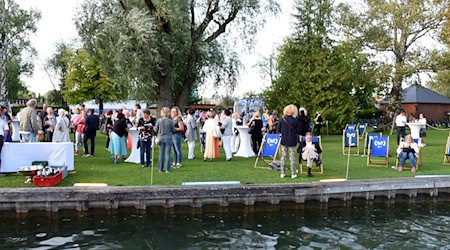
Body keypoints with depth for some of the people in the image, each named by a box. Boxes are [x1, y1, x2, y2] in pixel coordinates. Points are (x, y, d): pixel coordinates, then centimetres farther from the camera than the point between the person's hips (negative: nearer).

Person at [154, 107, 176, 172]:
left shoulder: (159, 120, -7)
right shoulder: (170, 121, -11)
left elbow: (155, 130, 0)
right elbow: (173, 130, -4)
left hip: (161, 138, 2)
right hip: (168, 138, -2)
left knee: (161, 154, 12)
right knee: (168, 154, 4)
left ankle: (160, 169, 17)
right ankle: (167, 169, 4)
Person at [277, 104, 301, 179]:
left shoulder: (282, 119, -8)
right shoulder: (295, 120, -13)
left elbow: (279, 130, -1)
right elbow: (298, 131, -6)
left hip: (284, 140, 2)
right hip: (292, 141, -2)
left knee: (283, 156, 10)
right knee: (292, 157, 6)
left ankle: (282, 173, 14)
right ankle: (293, 174, 10)